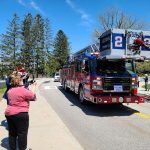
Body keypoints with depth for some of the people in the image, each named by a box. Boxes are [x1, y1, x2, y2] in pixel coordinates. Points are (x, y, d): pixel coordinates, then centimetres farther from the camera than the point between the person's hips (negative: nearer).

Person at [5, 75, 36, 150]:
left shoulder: (10, 90, 8)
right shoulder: (22, 90, -16)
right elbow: (32, 95, -8)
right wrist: (34, 86, 5)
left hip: (8, 113, 8)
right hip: (20, 114, -8)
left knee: (12, 132, 18)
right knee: (22, 133, 6)